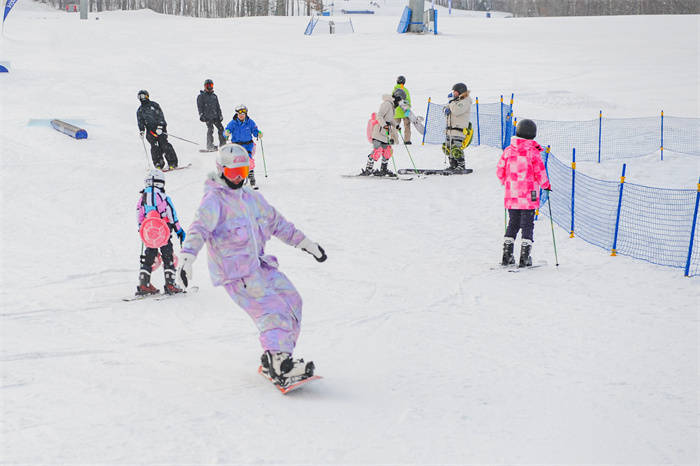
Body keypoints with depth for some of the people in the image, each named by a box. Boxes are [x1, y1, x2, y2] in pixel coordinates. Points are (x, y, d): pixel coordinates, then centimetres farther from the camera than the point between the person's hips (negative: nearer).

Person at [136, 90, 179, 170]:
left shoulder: (154, 105, 6)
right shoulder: (140, 111, 18)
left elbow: (160, 115, -2)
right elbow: (140, 121, 14)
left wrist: (160, 126, -15)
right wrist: (141, 130, -4)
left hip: (160, 127, -3)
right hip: (150, 129, 3)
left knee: (164, 144, -15)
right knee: (155, 147, -12)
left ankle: (172, 163, -15)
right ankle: (158, 164, -9)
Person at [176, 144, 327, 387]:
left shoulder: (251, 197, 16)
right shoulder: (214, 201, -9)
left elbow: (276, 222, 26)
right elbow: (199, 228, -24)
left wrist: (305, 243, 28)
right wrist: (187, 255, -41)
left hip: (259, 264, 8)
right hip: (235, 274, -8)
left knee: (291, 300, 3)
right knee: (273, 310, -19)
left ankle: (272, 360, 9)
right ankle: (279, 366, -26)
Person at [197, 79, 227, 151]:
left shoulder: (214, 96, 20)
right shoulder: (201, 96, 5)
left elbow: (218, 107, 23)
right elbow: (200, 106, -1)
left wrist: (220, 115, 16)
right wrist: (201, 114, -12)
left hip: (215, 116, 6)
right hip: (207, 116, -6)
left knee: (221, 128, -1)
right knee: (210, 129, -17)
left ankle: (222, 144, 6)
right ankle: (210, 146, -16)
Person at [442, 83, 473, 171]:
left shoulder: (465, 102, -9)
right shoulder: (457, 101, 19)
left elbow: (456, 111, -23)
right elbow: (446, 109, 21)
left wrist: (452, 101, -13)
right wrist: (447, 109, -3)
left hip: (459, 129, -9)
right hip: (450, 129, 9)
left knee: (456, 149, -16)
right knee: (447, 148, 8)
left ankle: (461, 166, -5)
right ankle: (453, 165, 17)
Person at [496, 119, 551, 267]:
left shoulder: (508, 151, 1)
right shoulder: (533, 152, -10)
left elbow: (500, 172, 5)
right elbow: (540, 173, -8)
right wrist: (546, 185, 11)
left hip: (511, 195, 4)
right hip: (529, 196, -4)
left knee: (512, 224, 15)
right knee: (527, 225, 3)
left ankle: (507, 256, 12)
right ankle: (524, 258, -1)